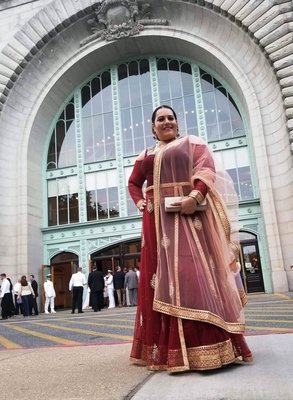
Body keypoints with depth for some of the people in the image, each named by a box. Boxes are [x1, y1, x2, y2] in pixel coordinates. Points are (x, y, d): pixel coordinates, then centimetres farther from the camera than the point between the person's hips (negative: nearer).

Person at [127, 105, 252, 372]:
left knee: (194, 271, -13)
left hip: (188, 213, -4)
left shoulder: (192, 143, 10)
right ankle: (165, 348, 9)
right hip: (157, 219, 5)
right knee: (158, 275, 1)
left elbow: (206, 169, -5)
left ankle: (204, 347, -8)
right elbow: (133, 183, 30)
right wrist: (139, 202, 8)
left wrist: (194, 196, -22)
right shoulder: (145, 155, 23)